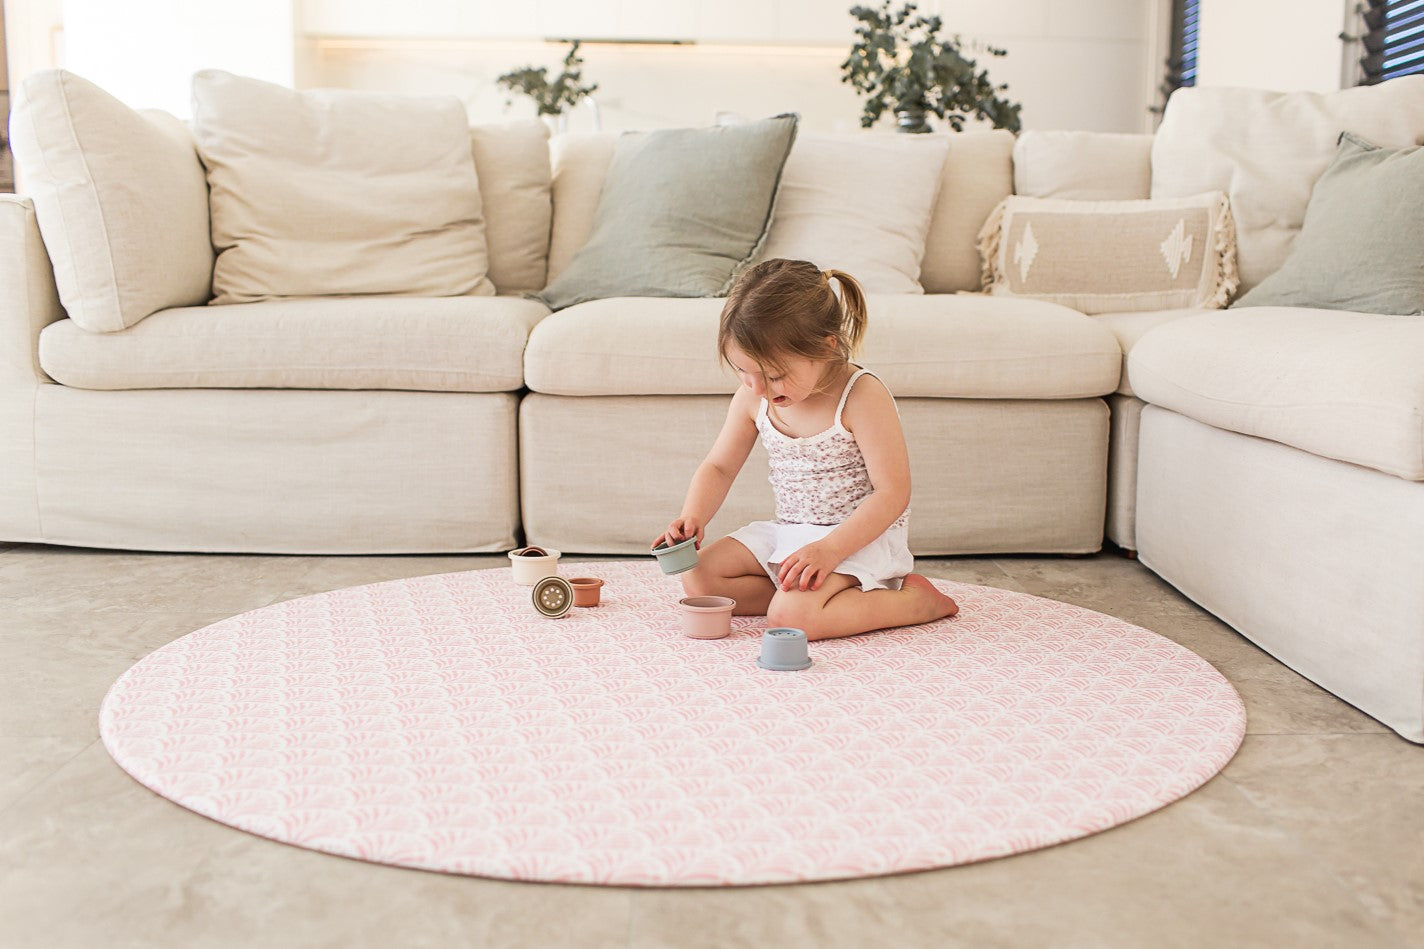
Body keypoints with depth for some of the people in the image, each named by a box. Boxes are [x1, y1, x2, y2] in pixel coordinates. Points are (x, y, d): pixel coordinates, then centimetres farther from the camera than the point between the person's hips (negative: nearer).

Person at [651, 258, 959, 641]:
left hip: (861, 536, -7)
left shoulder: (863, 397, -20)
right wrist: (693, 516, -10)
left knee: (791, 616, -29)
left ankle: (916, 600, -9)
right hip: (786, 532, 7)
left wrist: (828, 549, -29)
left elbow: (892, 493, -20)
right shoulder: (752, 398, -2)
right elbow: (719, 467, 11)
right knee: (698, 578, -7)